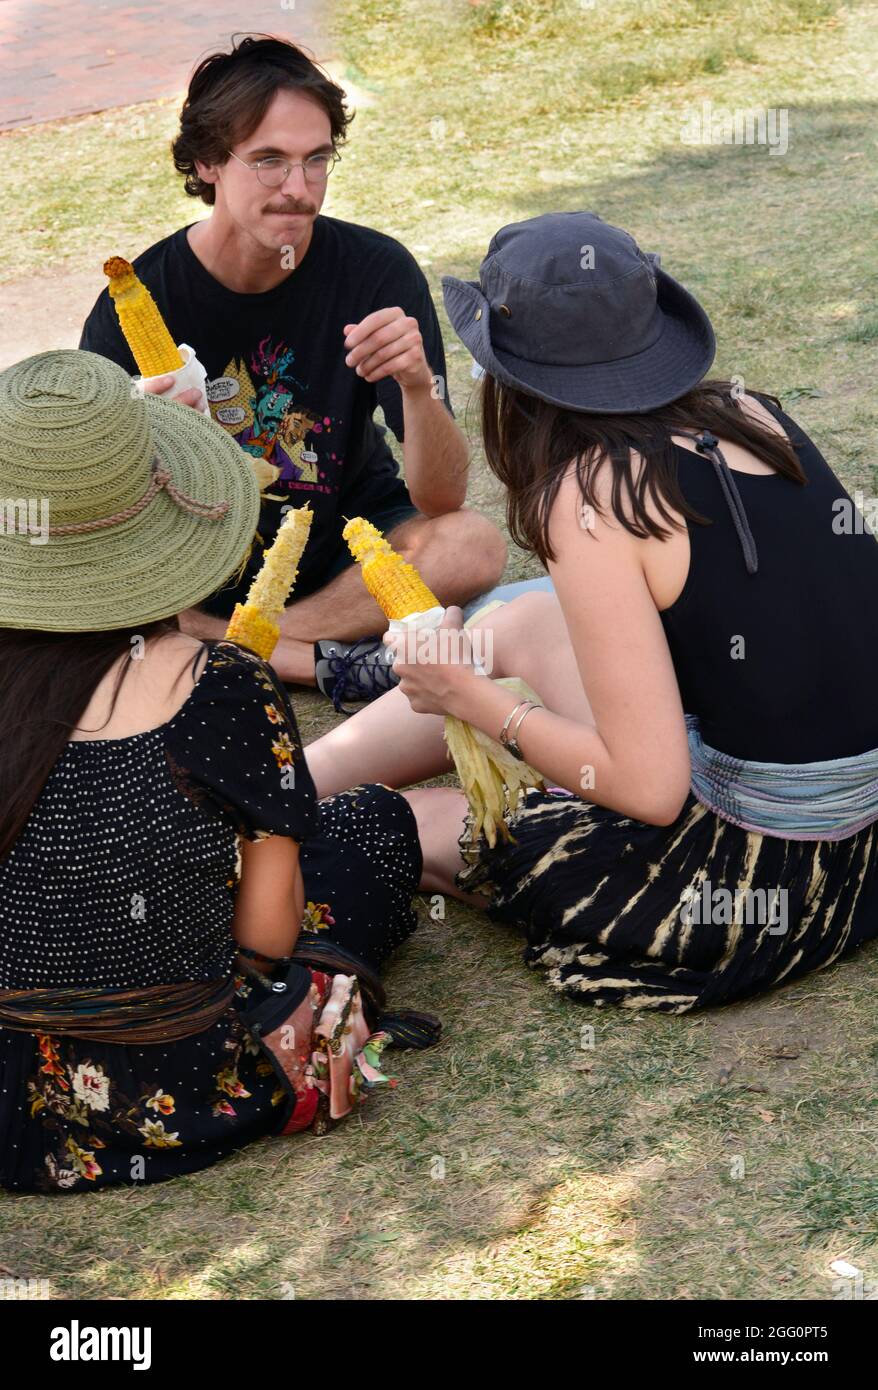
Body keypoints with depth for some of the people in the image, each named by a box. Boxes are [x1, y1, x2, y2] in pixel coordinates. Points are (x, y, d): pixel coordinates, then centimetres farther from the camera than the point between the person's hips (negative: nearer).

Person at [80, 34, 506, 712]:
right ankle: (325, 662, -17)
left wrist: (417, 385, -38)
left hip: (347, 542, 1)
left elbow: (442, 501, -19)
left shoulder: (379, 272, -15)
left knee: (474, 546, -29)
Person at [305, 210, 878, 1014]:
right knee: (522, 625, 22)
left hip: (760, 879, -8)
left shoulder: (592, 496, -19)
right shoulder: (749, 415, 1)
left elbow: (649, 789, -21)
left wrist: (477, 703, -6)